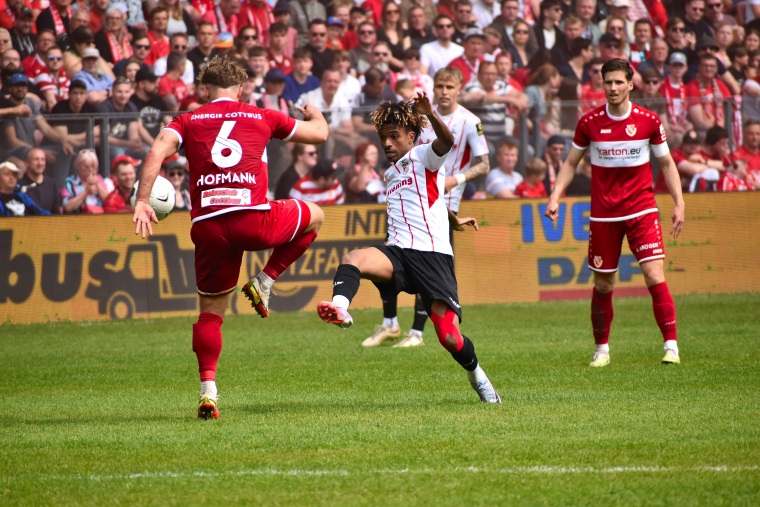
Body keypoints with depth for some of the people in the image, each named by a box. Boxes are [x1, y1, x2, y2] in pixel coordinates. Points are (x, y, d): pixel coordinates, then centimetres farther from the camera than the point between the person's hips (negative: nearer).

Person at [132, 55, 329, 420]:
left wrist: (141, 202, -7)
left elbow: (157, 152, -5)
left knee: (211, 311, 15)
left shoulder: (188, 121, 15)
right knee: (313, 215, 28)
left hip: (208, 224, 2)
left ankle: (208, 390, 0)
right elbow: (319, 133, 27)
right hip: (254, 218, -2)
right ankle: (264, 282, 18)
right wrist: (315, 114, 50)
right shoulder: (261, 117, 15)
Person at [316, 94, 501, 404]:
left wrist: (429, 114, -39)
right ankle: (339, 308, -56)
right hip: (398, 252, 6)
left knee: (450, 338, -12)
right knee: (352, 259, -29)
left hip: (433, 254, -6)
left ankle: (476, 375, 19)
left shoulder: (424, 157, 3)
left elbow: (446, 141, -21)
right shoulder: (390, 173, 25)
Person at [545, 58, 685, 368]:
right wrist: (555, 196, -3)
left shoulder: (649, 121, -2)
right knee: (603, 285, 5)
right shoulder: (589, 122, -1)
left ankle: (671, 346, -9)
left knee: (655, 276, -14)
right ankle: (602, 350, 21)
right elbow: (571, 163, 10)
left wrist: (679, 203, 0)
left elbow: (667, 164, 9)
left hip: (641, 210, -1)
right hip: (603, 214, 1)